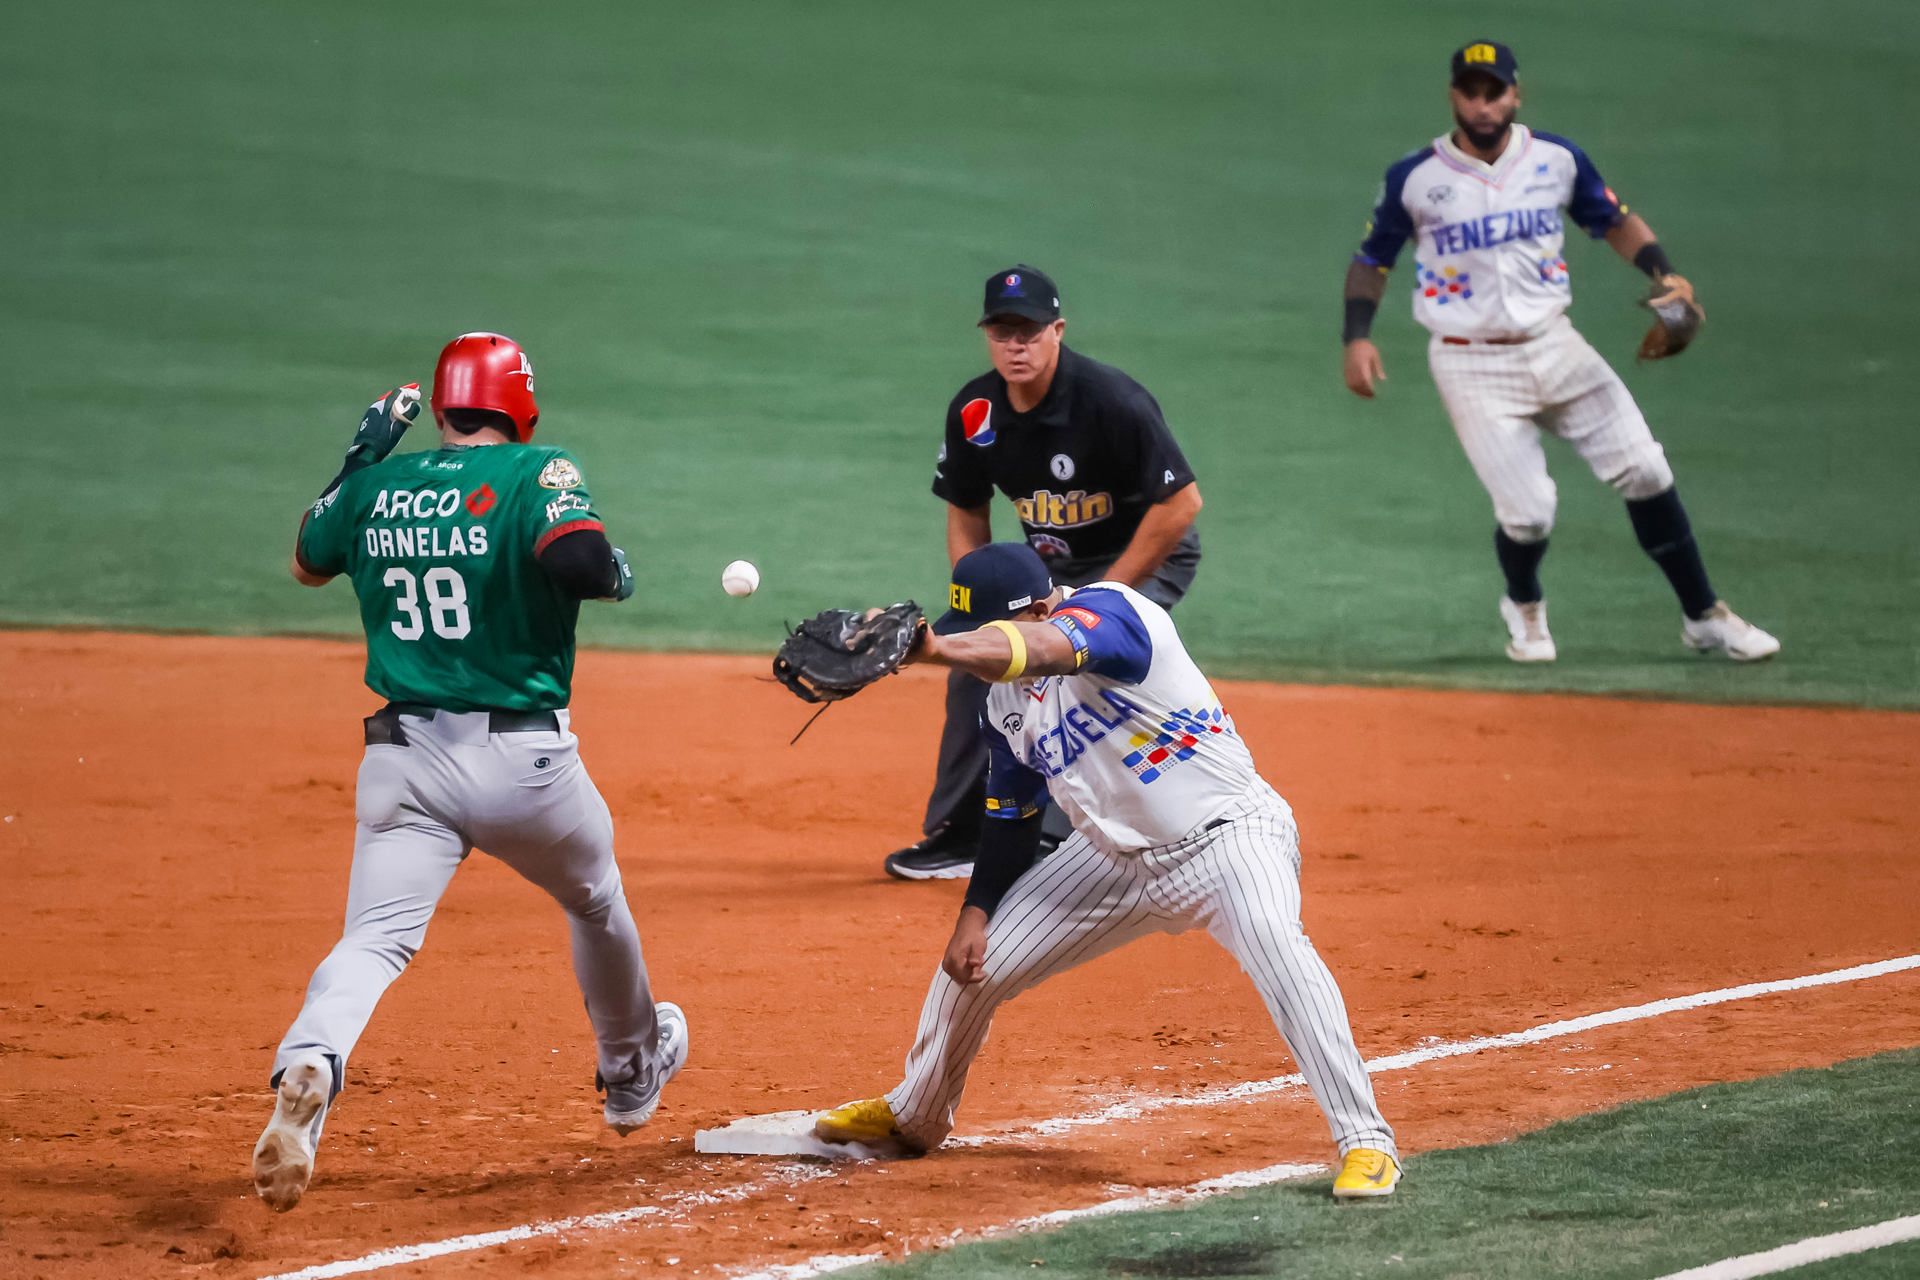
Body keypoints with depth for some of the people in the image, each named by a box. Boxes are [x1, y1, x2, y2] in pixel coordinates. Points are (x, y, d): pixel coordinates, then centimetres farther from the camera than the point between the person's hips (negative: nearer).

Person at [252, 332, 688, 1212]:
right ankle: (631, 1071, 47)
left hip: (402, 759, 2)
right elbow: (577, 558, -26)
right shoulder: (537, 474, -7)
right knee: (595, 903, 26)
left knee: (375, 938, -8)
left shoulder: (377, 488, 7)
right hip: (523, 762, -2)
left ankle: (307, 1072, -39)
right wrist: (614, 571, -4)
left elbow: (308, 563, 25)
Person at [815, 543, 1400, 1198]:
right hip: (1117, 852, 8)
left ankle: (1365, 1142, -33)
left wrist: (935, 649, -65)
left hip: (1225, 832, -8)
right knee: (974, 959, 8)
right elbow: (1011, 814, 13)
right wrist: (975, 914, 0)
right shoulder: (1004, 691, 0)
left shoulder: (1110, 611, -25)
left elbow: (1045, 649, -49)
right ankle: (913, 1115, 36)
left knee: (1271, 939, -36)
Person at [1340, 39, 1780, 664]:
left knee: (1644, 471, -6)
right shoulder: (1416, 179, -4)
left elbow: (1616, 220, 14)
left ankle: (1704, 617, 8)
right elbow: (1371, 261, 6)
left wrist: (1663, 273, -4)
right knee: (1527, 512, -12)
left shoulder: (1557, 160, 2)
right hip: (1470, 366, -3)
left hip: (1553, 347, 3)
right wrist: (1357, 339, -9)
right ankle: (1524, 607, 23)